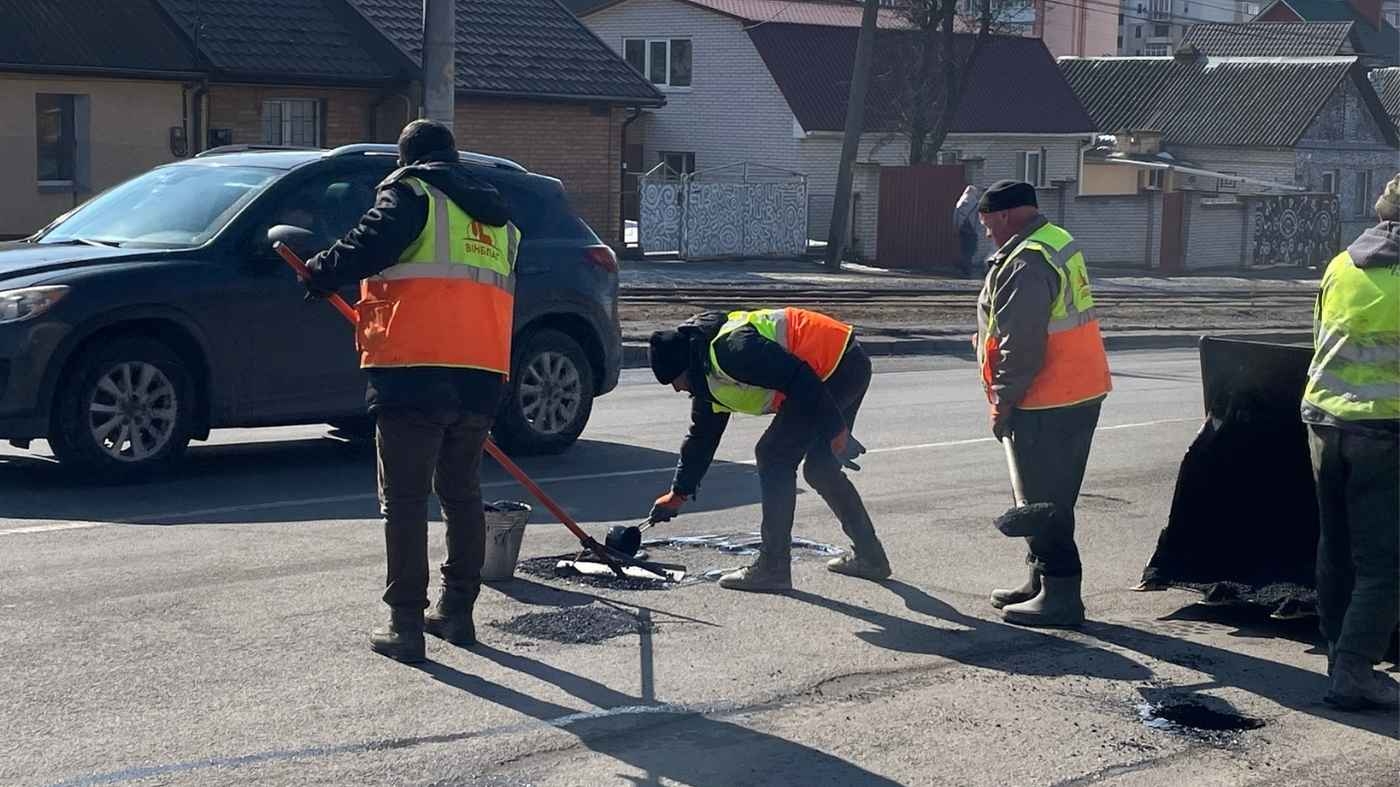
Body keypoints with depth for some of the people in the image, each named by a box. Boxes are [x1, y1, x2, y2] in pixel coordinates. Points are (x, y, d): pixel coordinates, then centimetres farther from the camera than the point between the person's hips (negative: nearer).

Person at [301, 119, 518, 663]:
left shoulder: (410, 192, 1)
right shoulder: (496, 217, 23)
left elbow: (371, 243, -16)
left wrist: (321, 273, 0)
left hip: (414, 373, -6)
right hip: (482, 377, 6)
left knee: (405, 500, -2)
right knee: (462, 493, 18)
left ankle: (405, 625, -3)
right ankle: (458, 611, 23)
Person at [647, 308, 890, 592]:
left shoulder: (732, 348, -21)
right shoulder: (707, 375, 12)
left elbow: (800, 379, -25)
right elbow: (702, 435, 22)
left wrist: (835, 428, -19)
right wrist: (679, 493, 22)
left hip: (841, 365, -11)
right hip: (849, 368, 11)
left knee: (775, 456, -7)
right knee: (820, 468, 17)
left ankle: (773, 568, -3)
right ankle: (869, 556, 27)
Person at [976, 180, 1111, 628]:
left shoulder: (1026, 264, -20)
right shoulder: (1058, 243, 14)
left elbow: (1020, 345, -22)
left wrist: (1003, 403, -14)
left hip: (1047, 405, -10)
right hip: (1080, 394, 10)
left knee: (1044, 503, -4)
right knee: (1050, 499, 19)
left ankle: (1059, 597, 0)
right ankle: (1042, 582, 29)